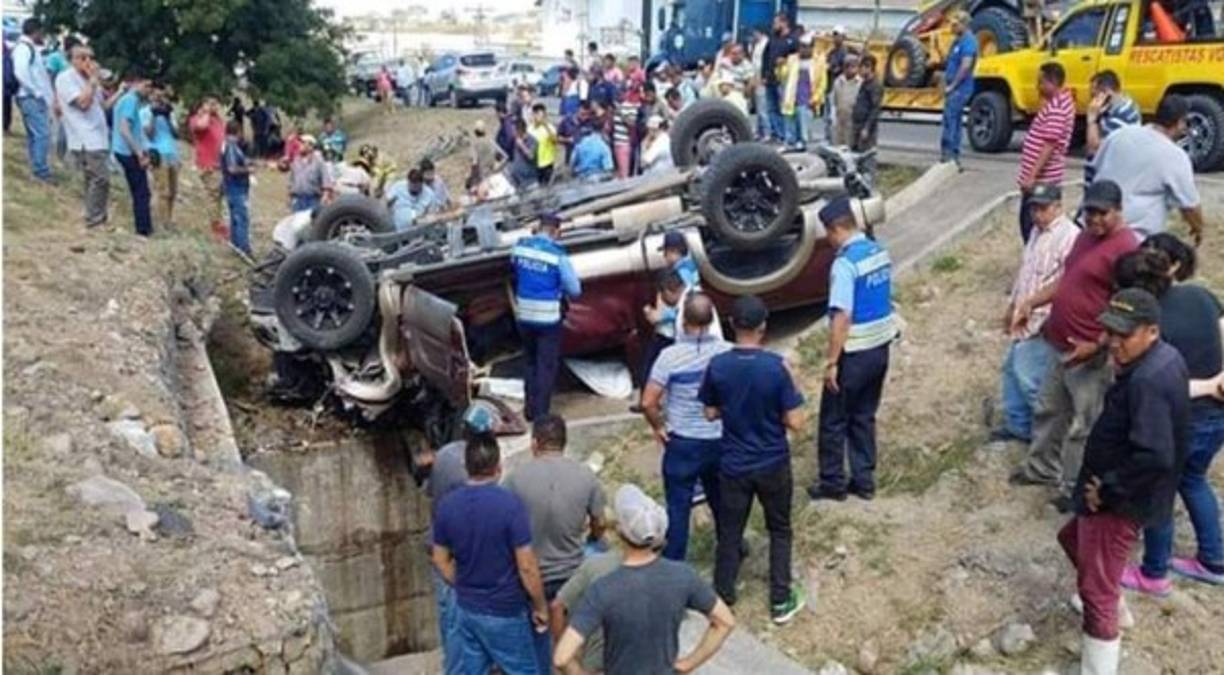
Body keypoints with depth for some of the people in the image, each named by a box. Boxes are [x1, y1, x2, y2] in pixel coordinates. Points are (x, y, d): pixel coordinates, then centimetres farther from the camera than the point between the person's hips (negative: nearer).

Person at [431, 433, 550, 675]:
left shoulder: (446, 505, -4)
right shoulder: (510, 504, -21)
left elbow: (441, 560, 6)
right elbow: (527, 567, -18)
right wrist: (540, 607, -5)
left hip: (467, 609, 5)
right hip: (505, 612, -5)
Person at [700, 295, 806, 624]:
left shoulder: (717, 366, -12)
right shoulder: (777, 366, -20)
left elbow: (710, 414, 0)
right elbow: (795, 422, -16)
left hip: (733, 465, 2)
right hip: (773, 465, -1)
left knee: (729, 534, 16)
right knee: (779, 531, 19)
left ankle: (723, 600, 27)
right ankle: (781, 601, 25)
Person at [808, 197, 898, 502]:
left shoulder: (845, 263, -22)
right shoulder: (879, 252, 4)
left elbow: (842, 317, -24)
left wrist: (831, 361, -19)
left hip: (854, 353, -8)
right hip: (880, 347, 8)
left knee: (833, 421, 8)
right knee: (864, 417, 18)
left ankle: (832, 483, 18)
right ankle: (864, 481, 25)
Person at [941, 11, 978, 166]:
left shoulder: (968, 41, -13)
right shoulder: (958, 40, 16)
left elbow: (965, 66, -21)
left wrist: (952, 85, -19)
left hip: (960, 89, -10)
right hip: (954, 88, 10)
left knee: (949, 121, -13)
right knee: (955, 122, 12)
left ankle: (947, 155, -13)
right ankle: (954, 156, 17)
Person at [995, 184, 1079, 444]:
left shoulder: (1069, 236, -20)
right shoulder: (1037, 231, 11)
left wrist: (1030, 311, -21)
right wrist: (1011, 306, 20)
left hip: (1042, 322, -10)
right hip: (1025, 318, 10)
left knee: (1028, 377, -6)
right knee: (1012, 369, 17)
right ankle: (1016, 424, 30)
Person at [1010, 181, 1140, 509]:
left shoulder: (1125, 249, -21)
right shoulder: (1086, 236, 9)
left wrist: (1095, 346, -24)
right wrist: (1031, 302, 9)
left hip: (1092, 356, -10)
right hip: (1063, 347, 10)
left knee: (1083, 427, 4)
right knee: (1048, 411, 22)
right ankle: (1042, 467, 40)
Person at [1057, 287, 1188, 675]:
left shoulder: (1147, 381, -29)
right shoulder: (1164, 358, 3)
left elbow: (1154, 456, -35)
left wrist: (1107, 490, -22)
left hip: (1120, 501, -11)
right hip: (1120, 492, 11)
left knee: (1097, 588, -3)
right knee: (1074, 538, 32)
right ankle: (1113, 612, 53)